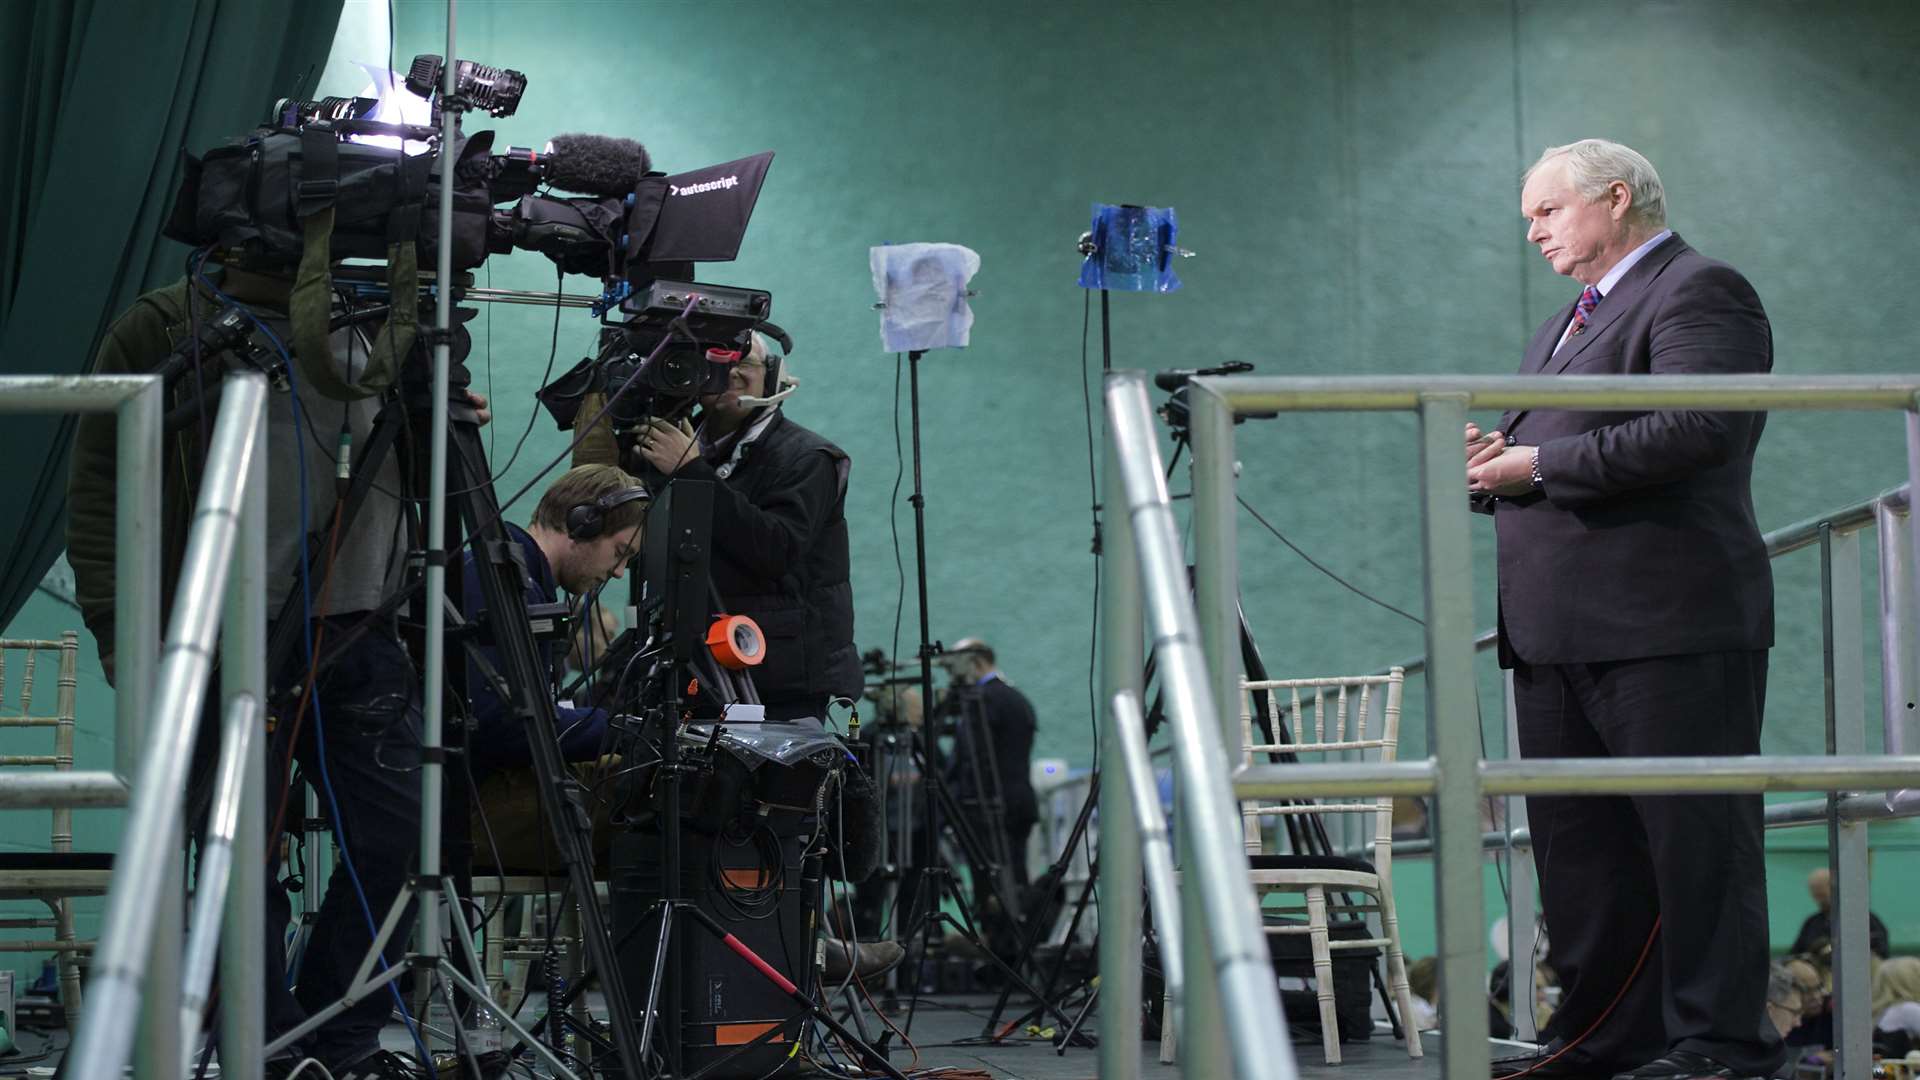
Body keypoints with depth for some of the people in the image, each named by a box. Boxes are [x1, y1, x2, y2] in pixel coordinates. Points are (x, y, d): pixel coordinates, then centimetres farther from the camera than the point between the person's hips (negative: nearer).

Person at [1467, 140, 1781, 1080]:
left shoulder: (1698, 292, -5)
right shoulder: (1561, 328, 26)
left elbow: (1693, 432, -20)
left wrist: (1539, 463, -16)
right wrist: (1494, 464, 3)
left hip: (1668, 624, -9)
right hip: (1558, 636, 10)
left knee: (1693, 835, -5)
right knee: (1577, 847, 10)